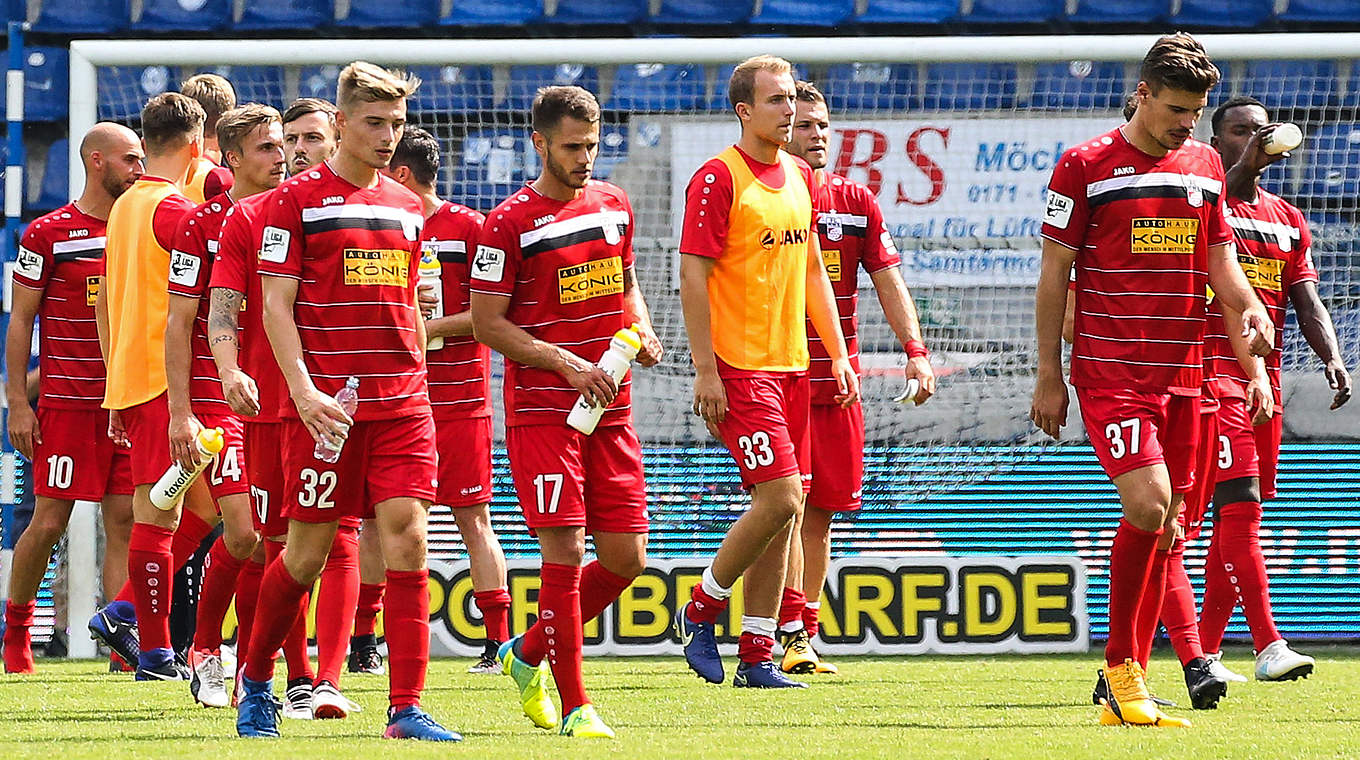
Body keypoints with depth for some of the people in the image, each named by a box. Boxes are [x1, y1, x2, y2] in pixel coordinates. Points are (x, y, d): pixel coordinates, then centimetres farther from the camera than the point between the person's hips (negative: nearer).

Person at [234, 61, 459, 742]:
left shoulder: (407, 208, 14)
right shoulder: (296, 200, -2)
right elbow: (275, 305, -6)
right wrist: (301, 388, -17)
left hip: (401, 403, 4)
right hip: (325, 402, -4)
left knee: (407, 537, -8)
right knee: (309, 550, 2)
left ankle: (406, 708, -10)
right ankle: (255, 679, 24)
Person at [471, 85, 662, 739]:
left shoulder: (614, 205, 11)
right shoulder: (509, 223, -7)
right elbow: (487, 323, -7)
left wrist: (643, 331, 4)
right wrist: (565, 362, -16)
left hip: (610, 407, 6)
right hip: (541, 408, -6)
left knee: (625, 558, 3)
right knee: (565, 551, -11)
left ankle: (528, 653, 24)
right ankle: (574, 706, -5)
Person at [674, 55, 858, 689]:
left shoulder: (799, 177, 15)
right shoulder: (718, 178, -9)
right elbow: (693, 276, -12)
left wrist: (837, 352, 17)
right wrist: (705, 370, -16)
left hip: (793, 367, 8)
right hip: (740, 368, -8)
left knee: (781, 511, 5)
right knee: (780, 499, -15)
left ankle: (756, 656, 10)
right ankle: (700, 611, 3)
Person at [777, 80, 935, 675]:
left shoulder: (856, 202, 11)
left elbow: (888, 281, 9)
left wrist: (915, 351, -5)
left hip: (838, 380, 5)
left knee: (821, 512, 8)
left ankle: (806, 633, 15)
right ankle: (791, 633, -13)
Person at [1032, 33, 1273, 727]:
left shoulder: (1205, 166, 13)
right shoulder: (1086, 166, -3)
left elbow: (1219, 259, 19)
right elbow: (1054, 274, 0)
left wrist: (1250, 307, -1)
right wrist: (1049, 376, -2)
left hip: (1182, 373, 5)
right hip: (1109, 368, -5)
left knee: (1161, 526, 5)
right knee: (1149, 503, -20)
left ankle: (1125, 691, 12)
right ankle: (1121, 664, -6)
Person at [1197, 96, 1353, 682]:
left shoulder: (1289, 221, 18)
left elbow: (1307, 303, 14)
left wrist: (1333, 359, -1)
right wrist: (1246, 162, -27)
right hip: (1212, 365, -7)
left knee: (1239, 510, 8)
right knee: (1240, 502, -17)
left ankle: (1205, 651, 15)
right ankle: (1267, 646, -24)